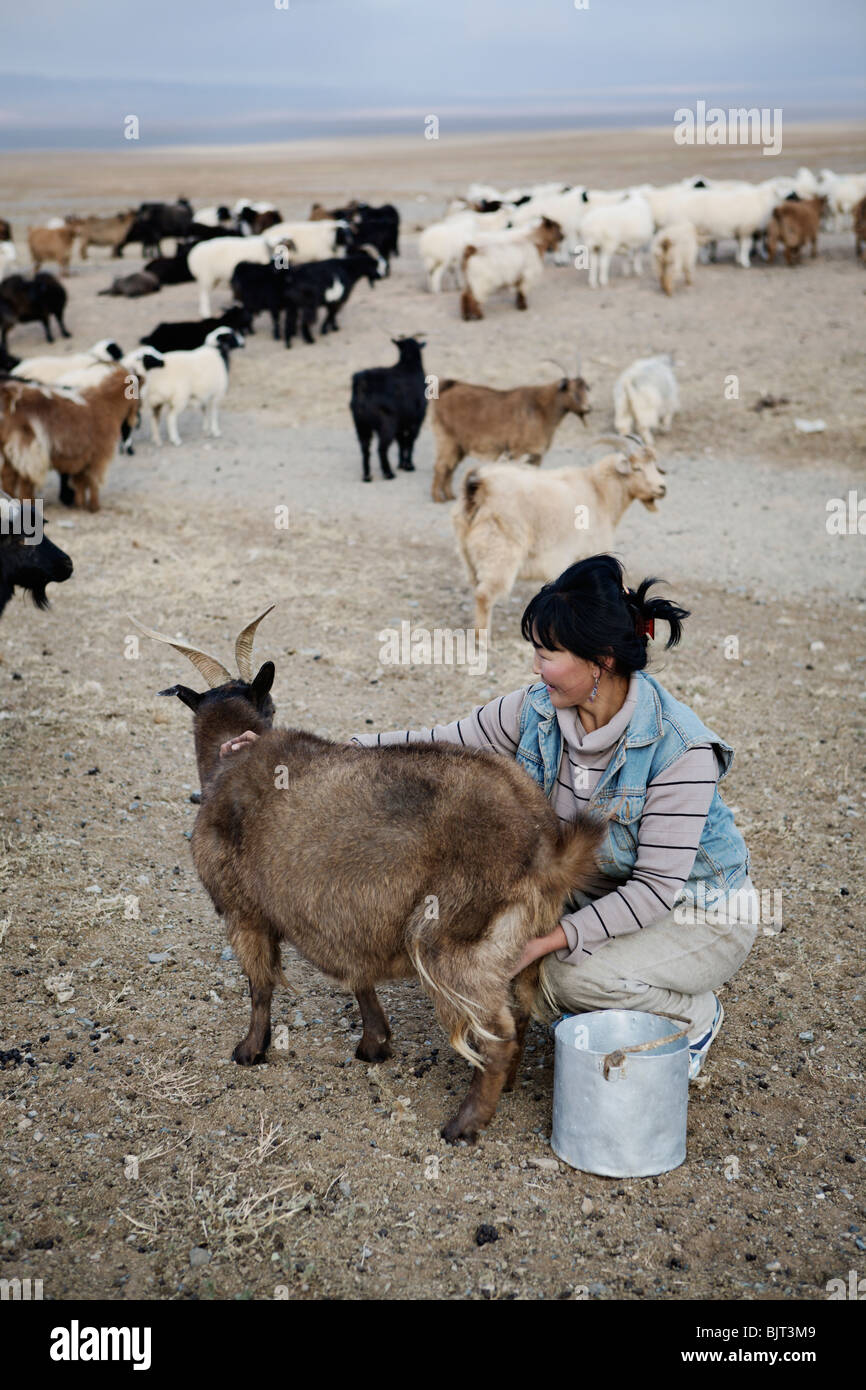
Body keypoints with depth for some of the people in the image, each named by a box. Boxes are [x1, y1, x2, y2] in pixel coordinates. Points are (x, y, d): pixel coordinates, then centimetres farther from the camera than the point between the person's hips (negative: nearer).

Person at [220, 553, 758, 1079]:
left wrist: (550, 939, -37)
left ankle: (698, 1012, 0)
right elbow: (439, 744, -6)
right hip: (604, 896, 6)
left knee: (570, 974, -31)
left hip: (703, 917, -6)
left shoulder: (680, 749, -30)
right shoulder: (540, 709, -12)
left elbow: (656, 885, -29)